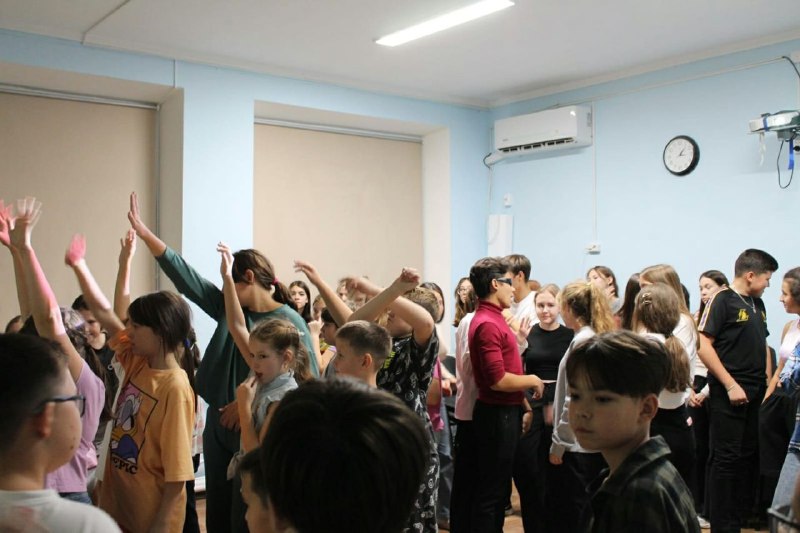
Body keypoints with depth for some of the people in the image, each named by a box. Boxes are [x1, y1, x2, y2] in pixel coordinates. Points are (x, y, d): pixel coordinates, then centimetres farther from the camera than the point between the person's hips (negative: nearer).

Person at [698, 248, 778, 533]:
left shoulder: (757, 304, 14)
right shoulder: (722, 300, -10)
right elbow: (703, 346, -17)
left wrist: (767, 380, 10)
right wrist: (730, 385, -17)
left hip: (755, 393, 8)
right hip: (729, 394, -8)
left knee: (748, 456, 14)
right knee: (726, 458, -2)